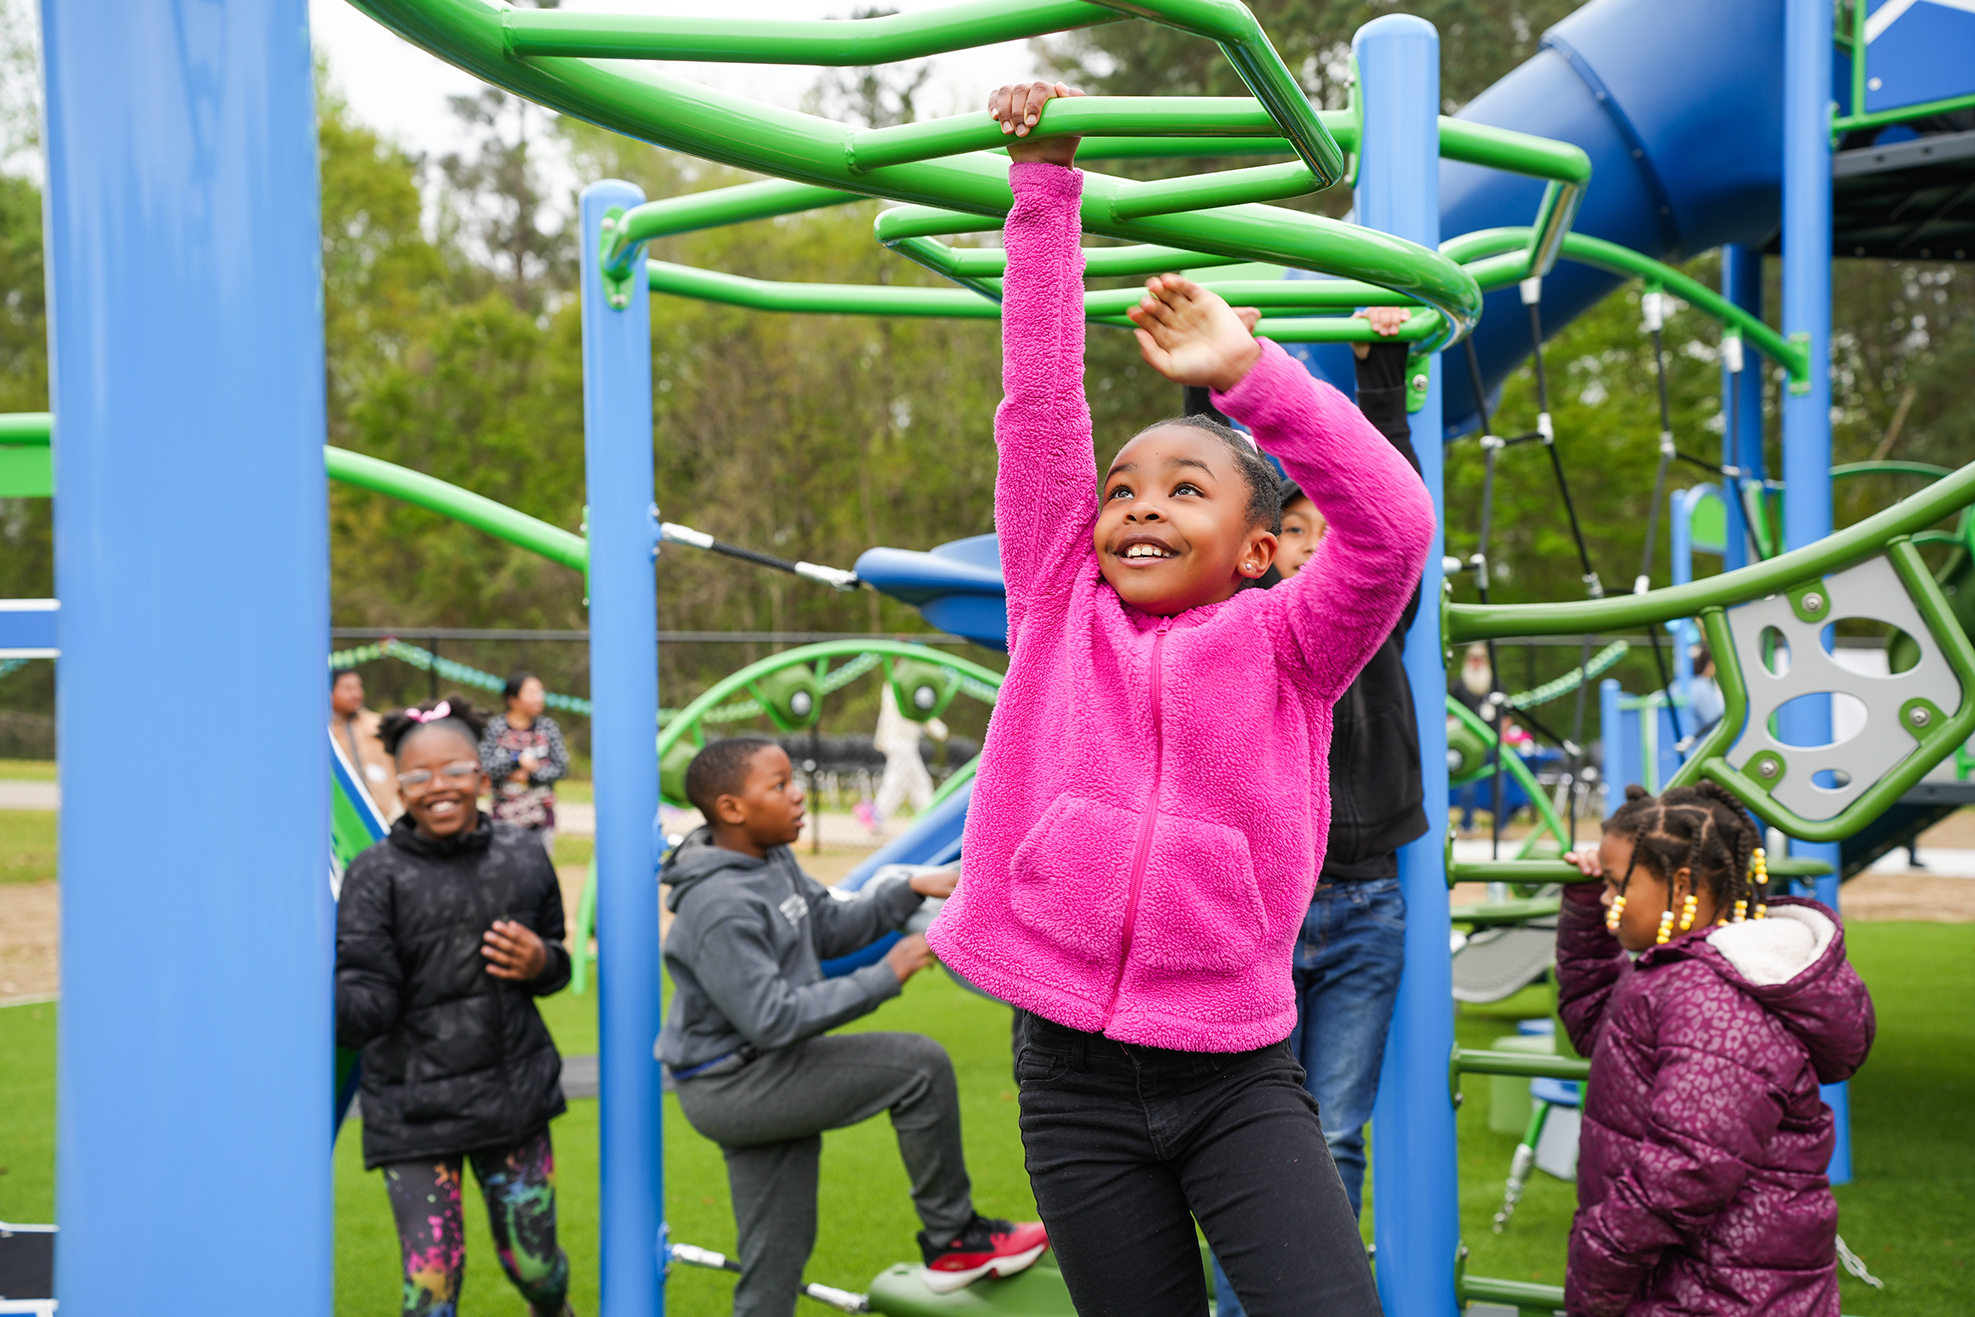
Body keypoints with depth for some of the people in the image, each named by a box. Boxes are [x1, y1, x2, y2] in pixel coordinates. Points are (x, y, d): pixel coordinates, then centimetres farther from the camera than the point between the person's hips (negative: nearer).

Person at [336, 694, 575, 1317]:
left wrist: (540, 962, -7)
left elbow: (556, 966, 17)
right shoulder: (377, 875, -6)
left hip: (513, 1094, 3)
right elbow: (368, 1003, -12)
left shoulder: (523, 858, 4)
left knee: (534, 1262, 10)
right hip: (413, 1108, -2)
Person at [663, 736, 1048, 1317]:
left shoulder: (774, 861, 6)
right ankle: (952, 1238, 0)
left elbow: (829, 929, 19)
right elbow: (771, 1020, -26)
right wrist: (885, 977, -23)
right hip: (730, 1086, -10)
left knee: (775, 1267, 12)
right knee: (921, 1066, -14)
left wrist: (908, 892, 5)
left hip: (767, 1078, 10)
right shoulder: (719, 908, -24)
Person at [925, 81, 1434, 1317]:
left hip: (1238, 1074, -2)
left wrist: (1249, 373, -22)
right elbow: (1039, 405, 4)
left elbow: (1395, 525, -15)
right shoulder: (1060, 610, 7)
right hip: (1078, 1075, 2)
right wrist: (1047, 185, 2)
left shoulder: (1281, 646, 1)